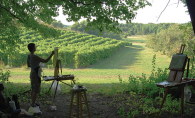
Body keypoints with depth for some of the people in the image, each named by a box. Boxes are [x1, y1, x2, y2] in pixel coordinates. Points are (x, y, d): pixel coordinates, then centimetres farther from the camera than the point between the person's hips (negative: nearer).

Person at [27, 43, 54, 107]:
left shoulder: (29, 56, 4)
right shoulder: (34, 56, -24)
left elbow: (28, 65, 17)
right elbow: (45, 61, -23)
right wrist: (52, 54, -16)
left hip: (32, 73, 9)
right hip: (36, 74, -9)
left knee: (33, 89, 18)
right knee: (36, 90, -1)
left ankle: (33, 103, 28)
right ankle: (33, 104, 5)